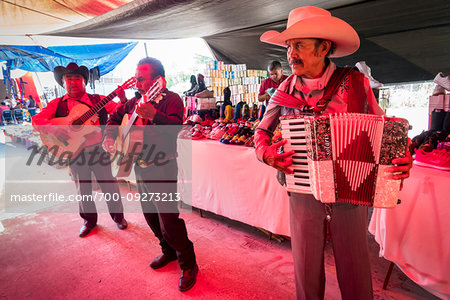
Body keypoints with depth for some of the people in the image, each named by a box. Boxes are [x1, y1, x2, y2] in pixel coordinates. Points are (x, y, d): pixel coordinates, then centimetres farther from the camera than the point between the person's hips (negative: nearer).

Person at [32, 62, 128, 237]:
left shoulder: (98, 100, 5)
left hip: (99, 150, -1)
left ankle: (118, 216, 26)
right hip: (75, 154, 1)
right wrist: (52, 128, -23)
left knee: (110, 186, 5)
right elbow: (36, 119, -2)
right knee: (83, 190, 13)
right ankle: (89, 220, 34)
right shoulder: (57, 104, 6)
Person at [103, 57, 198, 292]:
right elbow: (115, 117, 24)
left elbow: (176, 126, -29)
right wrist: (109, 136, 6)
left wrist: (154, 115, -47)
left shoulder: (171, 99, -11)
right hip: (140, 167, 8)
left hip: (162, 169, -8)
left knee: (168, 220, -8)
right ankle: (169, 251, 40)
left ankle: (188, 265, 12)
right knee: (150, 216, 19)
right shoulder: (136, 101, 12)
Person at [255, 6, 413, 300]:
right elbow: (262, 131, 8)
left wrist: (400, 158, -13)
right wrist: (266, 152, -14)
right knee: (307, 270, 14)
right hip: (303, 192, 1)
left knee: (355, 273, 13)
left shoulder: (356, 84, -6)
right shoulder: (286, 91, -2)